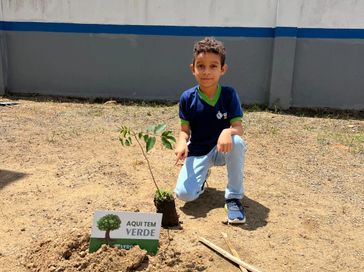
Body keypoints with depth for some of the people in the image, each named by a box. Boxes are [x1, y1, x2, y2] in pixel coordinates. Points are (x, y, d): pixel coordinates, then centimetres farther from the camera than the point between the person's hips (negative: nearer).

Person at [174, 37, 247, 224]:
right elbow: (185, 129, -3)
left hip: (223, 149, -1)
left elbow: (238, 127, -17)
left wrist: (228, 132, -41)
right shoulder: (187, 98, -10)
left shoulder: (229, 94, -13)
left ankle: (234, 197, -16)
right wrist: (182, 143, -27)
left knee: (236, 142, -37)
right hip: (197, 152, 1)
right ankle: (202, 175, 19)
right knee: (184, 194, -20)